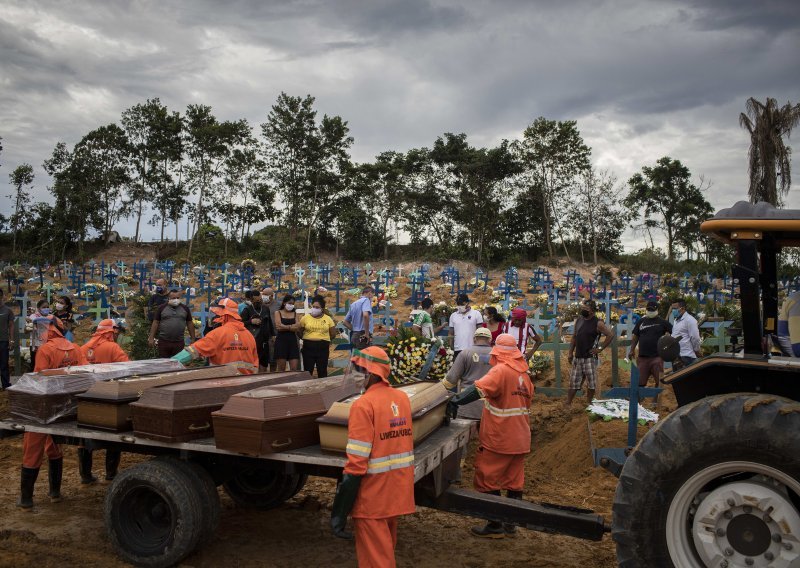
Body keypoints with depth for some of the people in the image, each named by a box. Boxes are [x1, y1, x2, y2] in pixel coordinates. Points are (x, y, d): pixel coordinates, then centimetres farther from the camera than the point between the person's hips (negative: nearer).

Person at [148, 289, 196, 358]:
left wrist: (193, 338, 9)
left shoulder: (185, 309, 8)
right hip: (163, 341, -1)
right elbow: (155, 323, 3)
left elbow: (190, 323, 12)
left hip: (179, 342, 1)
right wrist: (151, 338, -2)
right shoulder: (161, 308, 2)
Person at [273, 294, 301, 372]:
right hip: (281, 340, -3)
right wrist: (291, 327, -4)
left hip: (293, 341, 3)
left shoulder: (294, 314, 13)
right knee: (281, 369, 0)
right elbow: (279, 326, -9)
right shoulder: (278, 313, 5)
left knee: (294, 369, -3)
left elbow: (297, 327, 0)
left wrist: (285, 327, -7)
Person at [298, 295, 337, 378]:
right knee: (308, 371, 3)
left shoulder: (328, 319, 2)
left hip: (323, 347, 0)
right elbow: (299, 332, 7)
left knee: (322, 371, 6)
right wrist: (308, 339, 9)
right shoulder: (305, 318, 0)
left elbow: (333, 334, 9)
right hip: (308, 347, 0)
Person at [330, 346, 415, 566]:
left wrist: (340, 511, -17)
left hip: (374, 490, -7)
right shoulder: (402, 397, 4)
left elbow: (357, 460, -21)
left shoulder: (364, 405, -19)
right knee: (387, 544, 25)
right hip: (399, 483, 7)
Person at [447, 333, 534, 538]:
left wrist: (456, 400, -37)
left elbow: (480, 388, -35)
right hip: (520, 440, 8)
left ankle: (495, 526, 8)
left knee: (488, 480, 4)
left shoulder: (501, 371, -17)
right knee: (514, 481, 15)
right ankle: (510, 523, 24)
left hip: (497, 439, -8)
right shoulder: (524, 373, 9)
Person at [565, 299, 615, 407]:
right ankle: (568, 403, 12)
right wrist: (570, 353, 11)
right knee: (573, 382, 7)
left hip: (590, 358, -5)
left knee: (591, 383, 3)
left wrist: (600, 348, -13)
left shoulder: (598, 323, -9)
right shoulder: (579, 320, 10)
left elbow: (611, 335, -14)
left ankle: (588, 404, 16)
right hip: (577, 357, 5)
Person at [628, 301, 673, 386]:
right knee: (640, 382, 6)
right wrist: (632, 350, 7)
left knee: (659, 381, -1)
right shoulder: (641, 322, 12)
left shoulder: (662, 322, 3)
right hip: (642, 356, 3)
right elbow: (635, 337, 15)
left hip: (657, 356, -3)